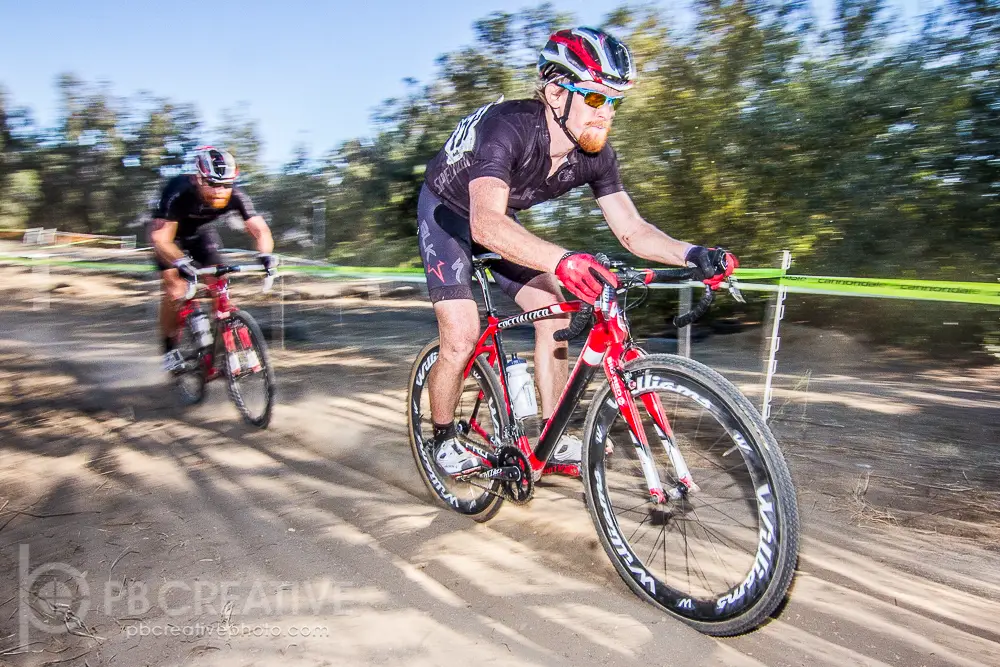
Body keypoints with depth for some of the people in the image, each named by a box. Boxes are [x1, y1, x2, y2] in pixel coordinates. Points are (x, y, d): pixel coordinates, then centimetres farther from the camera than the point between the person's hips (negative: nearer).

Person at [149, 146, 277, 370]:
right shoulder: (179, 192, -38)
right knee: (175, 290, -15)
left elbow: (260, 229, -31)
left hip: (202, 231, 3)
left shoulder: (235, 196, -30)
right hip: (172, 234, -3)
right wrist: (181, 262, -57)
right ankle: (170, 349, 2)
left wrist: (265, 254, -51)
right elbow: (160, 238, -41)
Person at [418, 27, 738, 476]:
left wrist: (691, 254, -33)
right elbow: (486, 223, -51)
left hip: (500, 222, 6)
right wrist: (562, 261, -66)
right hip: (448, 211, -5)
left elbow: (632, 231, -15)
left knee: (554, 314, -7)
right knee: (462, 338, -16)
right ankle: (443, 439, 11)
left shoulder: (594, 152, -17)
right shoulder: (509, 127, -36)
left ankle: (553, 443, 5)